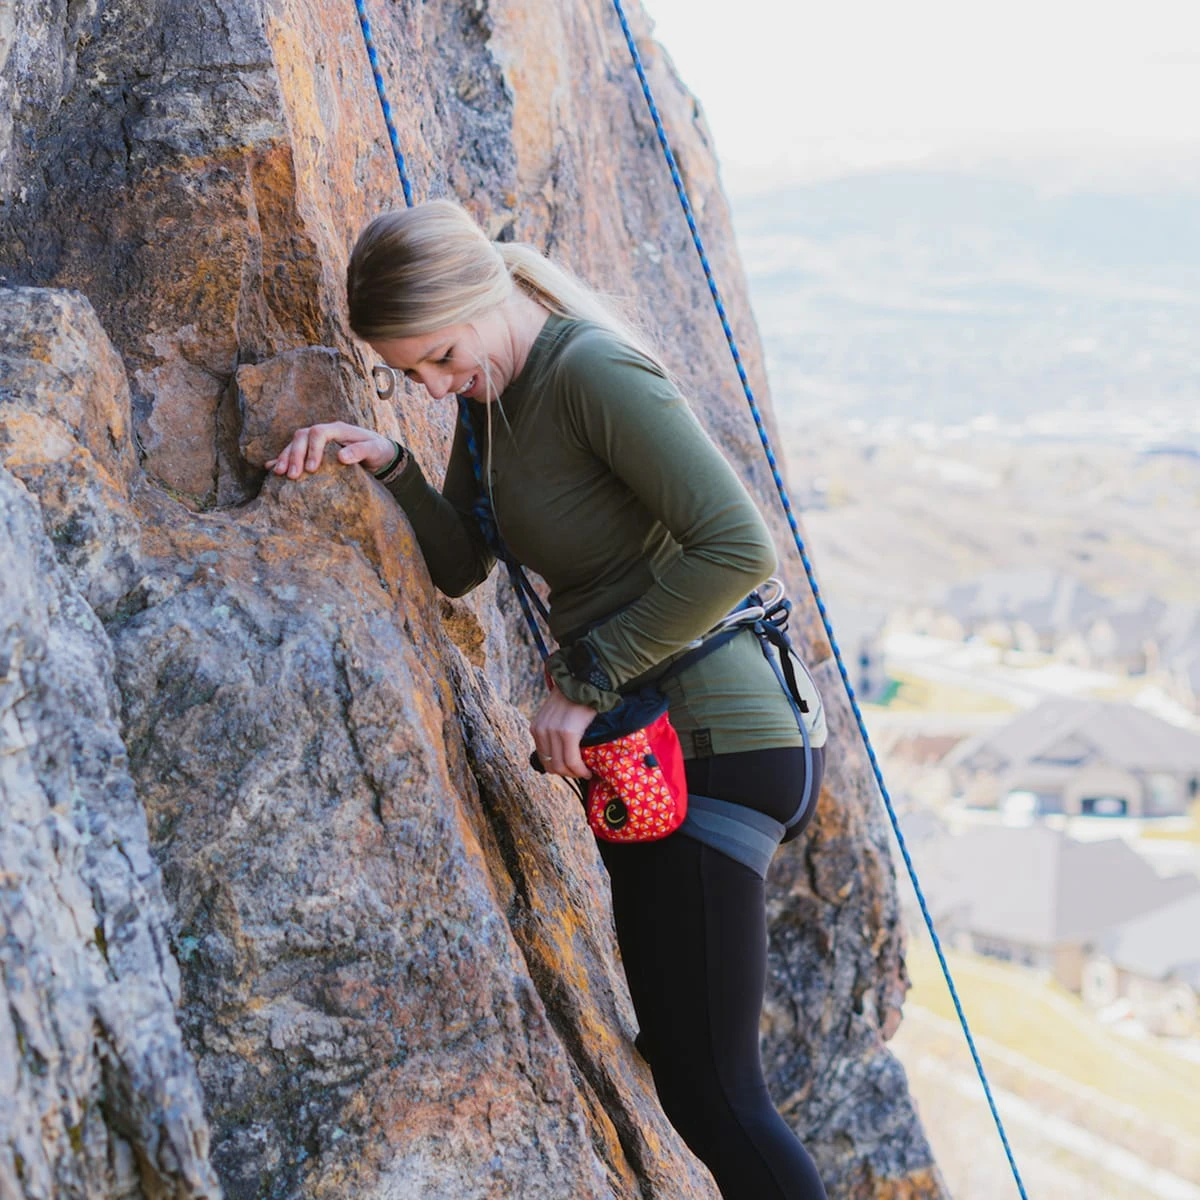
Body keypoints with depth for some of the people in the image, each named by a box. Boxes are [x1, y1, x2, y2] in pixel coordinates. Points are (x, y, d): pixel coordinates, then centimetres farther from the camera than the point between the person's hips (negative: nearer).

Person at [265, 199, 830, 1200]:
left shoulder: (593, 370, -20)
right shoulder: (494, 390, 9)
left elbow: (738, 549, -27)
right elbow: (460, 567, 13)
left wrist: (589, 679, -21)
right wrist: (390, 465, -4)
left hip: (710, 745, -10)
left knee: (709, 1090, -5)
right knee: (691, 1070, 19)